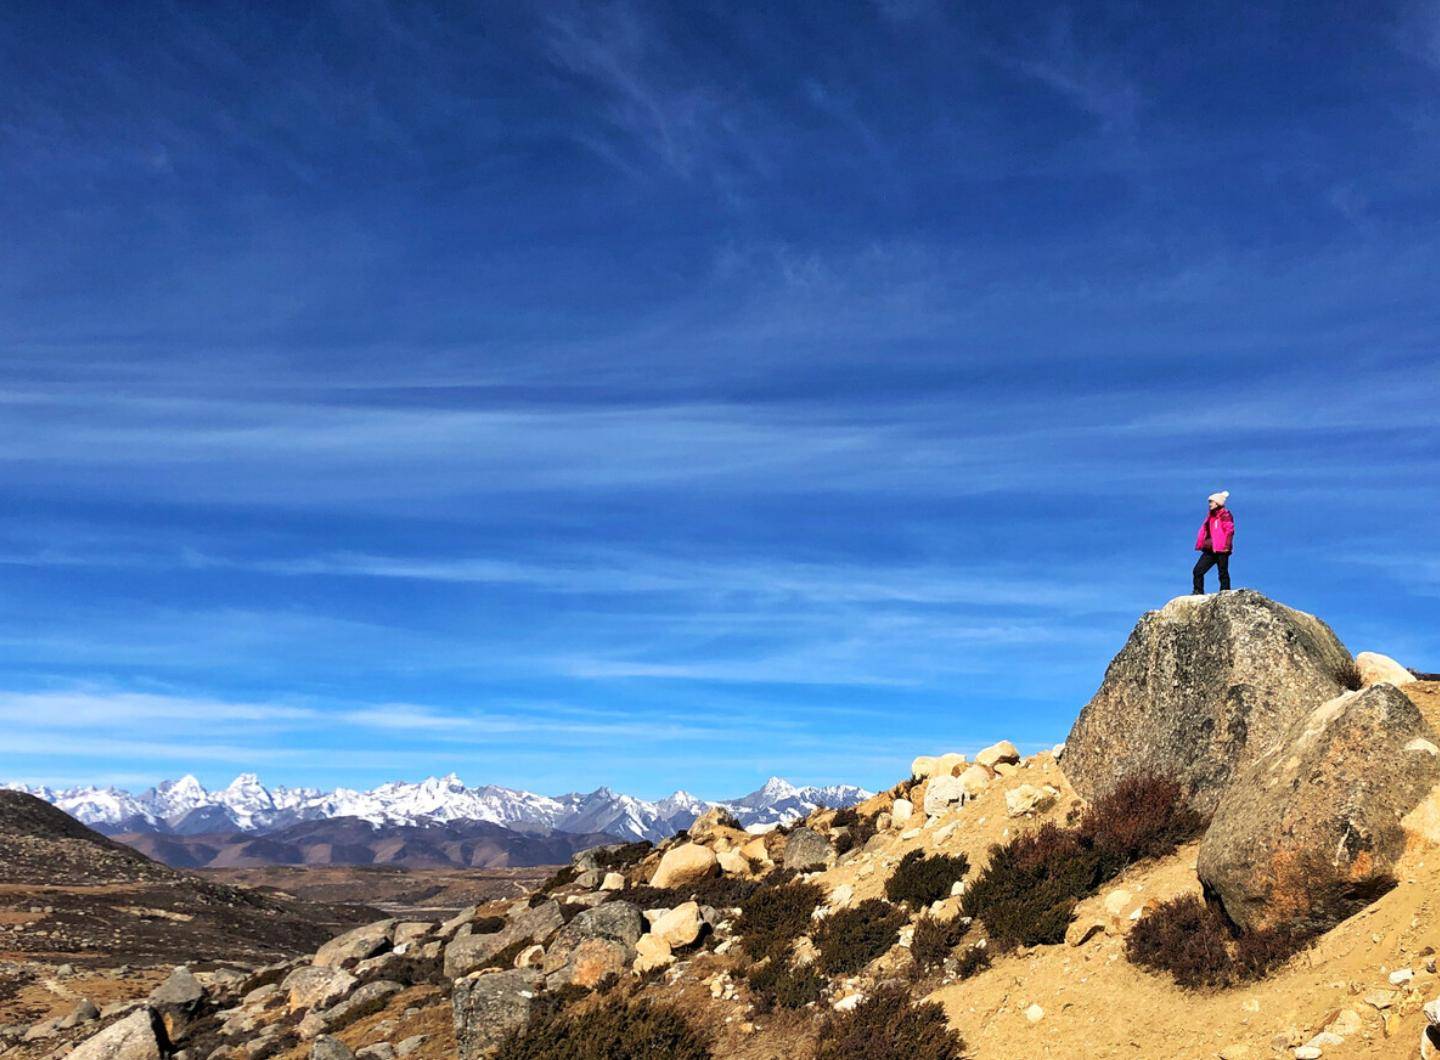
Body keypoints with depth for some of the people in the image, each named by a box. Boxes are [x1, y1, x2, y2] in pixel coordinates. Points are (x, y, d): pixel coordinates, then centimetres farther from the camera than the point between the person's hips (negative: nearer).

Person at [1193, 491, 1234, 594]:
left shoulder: (1225, 515, -5)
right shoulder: (1210, 515, 18)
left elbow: (1229, 530, -12)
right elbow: (1204, 530, 22)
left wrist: (1226, 545, -20)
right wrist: (1200, 544, 15)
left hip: (1221, 550, -7)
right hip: (1210, 550, 8)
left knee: (1223, 573, -1)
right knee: (1197, 570, -1)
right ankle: (1198, 593, 3)